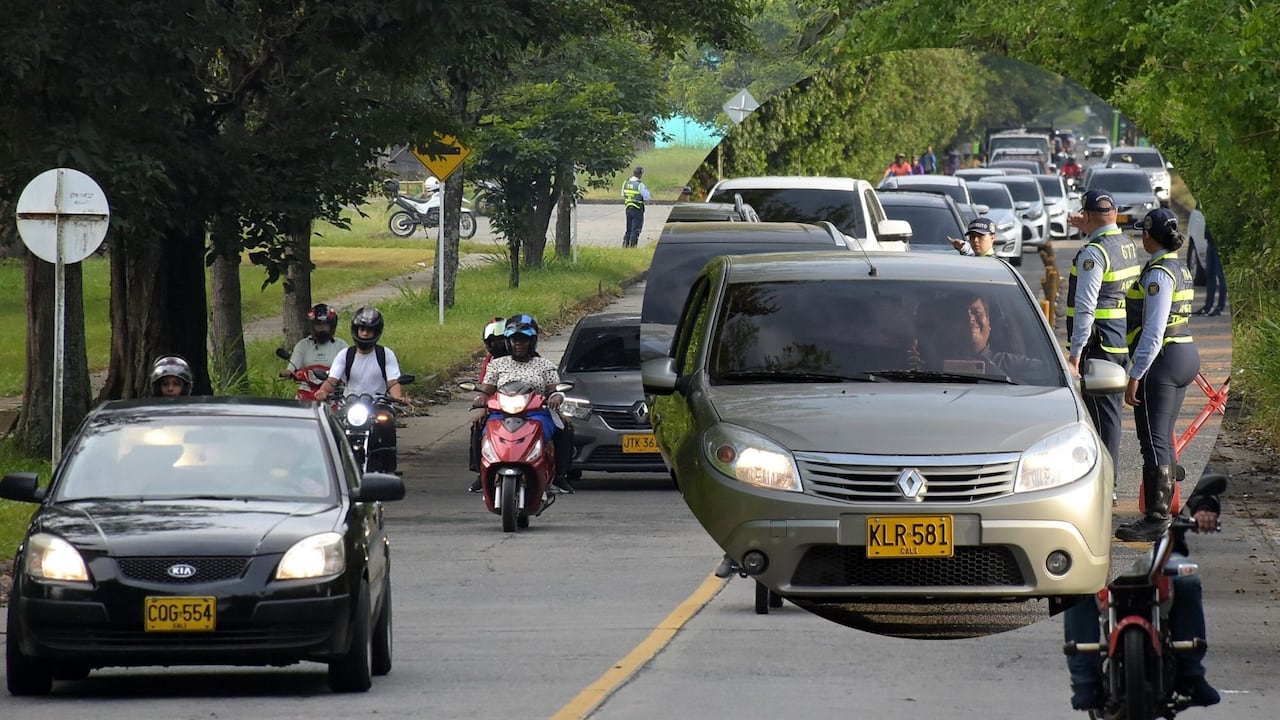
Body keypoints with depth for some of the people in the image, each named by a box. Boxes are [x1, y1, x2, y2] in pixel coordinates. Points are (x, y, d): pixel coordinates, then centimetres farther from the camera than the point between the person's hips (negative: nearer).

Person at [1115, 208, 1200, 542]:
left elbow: (1154, 331, -21)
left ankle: (1155, 520, -6)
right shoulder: (1181, 269, 14)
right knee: (1163, 441, 15)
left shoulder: (1159, 273, -16)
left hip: (1161, 362, -10)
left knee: (1154, 442, -6)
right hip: (1186, 354, 10)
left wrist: (1135, 376, -20)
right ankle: (1162, 513, 20)